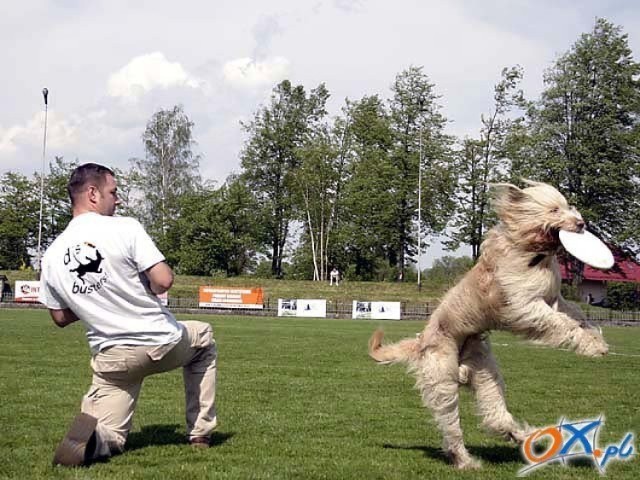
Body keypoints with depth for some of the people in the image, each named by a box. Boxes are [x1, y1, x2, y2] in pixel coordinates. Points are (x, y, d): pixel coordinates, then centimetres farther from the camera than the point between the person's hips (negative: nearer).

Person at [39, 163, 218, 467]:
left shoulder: (51, 256, 1)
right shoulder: (124, 228, -14)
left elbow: (60, 318, 9)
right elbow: (164, 281, -19)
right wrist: (140, 291, 4)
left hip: (112, 358, 3)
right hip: (163, 343, -2)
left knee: (106, 439, 10)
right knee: (203, 338, 31)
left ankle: (92, 438, -29)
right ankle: (200, 434, 28)